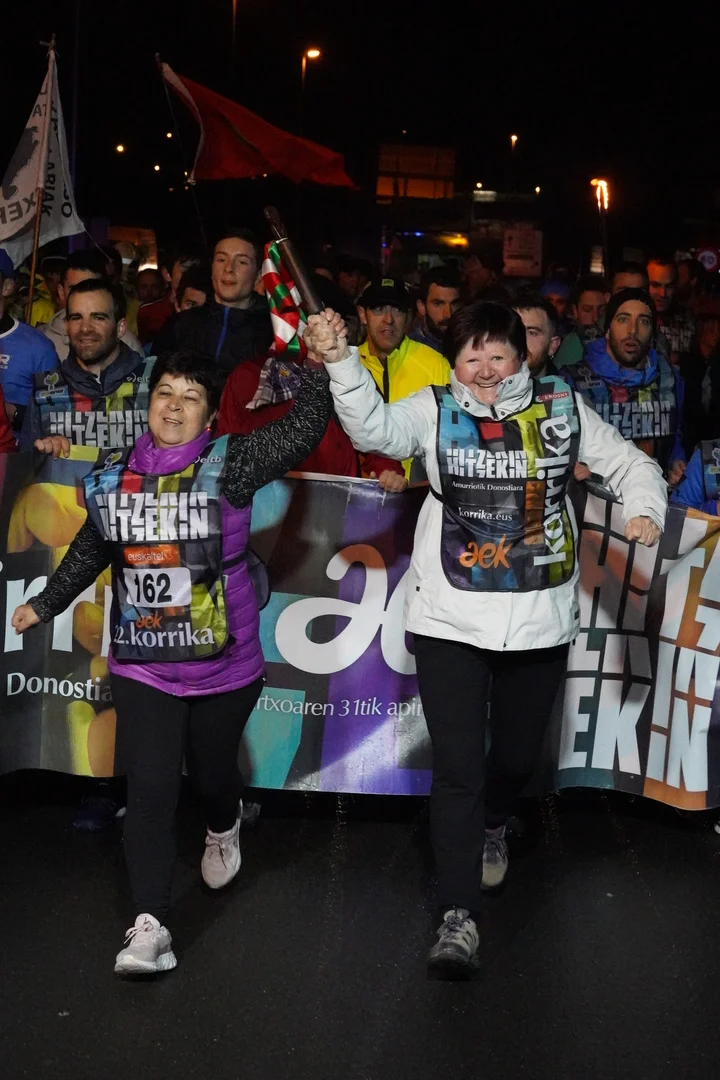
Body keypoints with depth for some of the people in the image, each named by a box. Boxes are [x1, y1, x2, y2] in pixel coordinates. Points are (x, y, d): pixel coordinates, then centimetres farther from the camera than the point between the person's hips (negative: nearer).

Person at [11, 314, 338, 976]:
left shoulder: (228, 466, -9)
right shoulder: (111, 477, 1)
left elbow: (302, 432, -21)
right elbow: (91, 550, 18)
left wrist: (321, 363, -33)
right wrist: (46, 603, 27)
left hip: (225, 665, -1)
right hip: (142, 667, 1)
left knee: (210, 771, 17)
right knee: (151, 789, -7)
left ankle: (224, 827, 54)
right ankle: (149, 925, -4)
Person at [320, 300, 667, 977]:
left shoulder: (562, 408, 3)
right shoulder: (433, 410, -1)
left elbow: (630, 465, 9)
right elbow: (372, 429, -19)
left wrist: (645, 509, -12)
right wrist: (341, 360, -34)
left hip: (540, 622, 3)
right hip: (450, 622, -2)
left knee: (517, 756, 19)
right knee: (458, 769, -7)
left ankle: (492, 826, 54)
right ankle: (459, 915, 0)